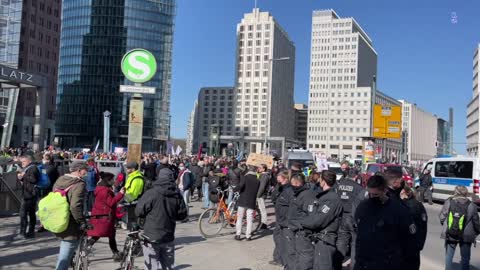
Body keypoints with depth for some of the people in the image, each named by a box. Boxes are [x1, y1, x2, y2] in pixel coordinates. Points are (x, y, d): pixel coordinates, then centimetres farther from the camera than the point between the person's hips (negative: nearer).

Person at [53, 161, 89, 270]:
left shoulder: (59, 180, 8)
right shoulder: (79, 184, -19)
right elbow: (75, 207, -29)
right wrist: (82, 222, -17)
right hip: (70, 228, -8)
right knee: (65, 258, 2)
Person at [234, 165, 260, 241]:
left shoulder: (245, 177, -6)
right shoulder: (257, 180, 3)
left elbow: (240, 186, -20)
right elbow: (258, 191, 6)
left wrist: (234, 190, -5)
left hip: (242, 201, -1)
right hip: (252, 202, 2)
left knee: (240, 218, 9)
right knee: (249, 219, 6)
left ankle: (238, 235, 9)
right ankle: (248, 236, 6)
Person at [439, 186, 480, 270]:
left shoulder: (448, 202, -9)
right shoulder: (472, 206, -10)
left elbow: (442, 217, -6)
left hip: (450, 235, 0)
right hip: (466, 236, 0)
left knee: (448, 257, 15)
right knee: (465, 259, 14)